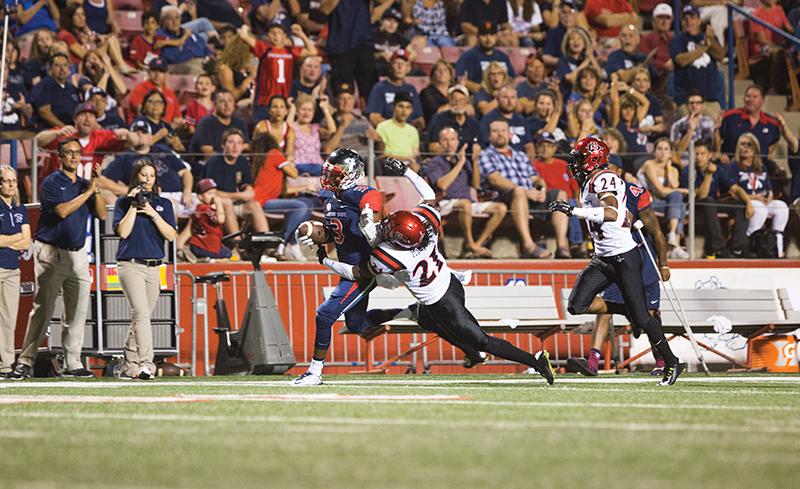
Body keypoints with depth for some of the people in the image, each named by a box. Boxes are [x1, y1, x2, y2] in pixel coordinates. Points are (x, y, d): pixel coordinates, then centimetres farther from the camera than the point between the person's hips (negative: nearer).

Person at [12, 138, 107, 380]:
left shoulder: (83, 184, 14)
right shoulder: (51, 183, -3)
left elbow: (101, 214, 7)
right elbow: (62, 210, -17)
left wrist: (96, 189, -6)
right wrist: (88, 192, -15)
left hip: (78, 254, 6)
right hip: (52, 253, -6)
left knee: (77, 311, 3)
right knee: (43, 309, -8)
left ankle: (73, 364, 8)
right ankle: (25, 361, -5)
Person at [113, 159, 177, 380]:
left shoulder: (163, 204, 13)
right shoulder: (124, 202, 5)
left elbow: (171, 235, 2)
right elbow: (122, 231, -9)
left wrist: (152, 213, -7)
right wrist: (134, 206, -10)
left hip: (154, 268, 5)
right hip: (131, 265, -5)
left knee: (140, 317, 7)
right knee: (141, 313, -19)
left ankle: (128, 366, 16)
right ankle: (145, 364, -28)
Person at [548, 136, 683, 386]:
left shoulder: (605, 180, -17)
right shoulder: (588, 184, 12)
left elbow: (611, 213, -34)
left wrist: (574, 210, -37)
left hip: (624, 257, -9)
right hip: (602, 259, 9)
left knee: (641, 317, -5)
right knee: (577, 306, -7)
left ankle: (671, 363, 11)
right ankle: (625, 310, 13)